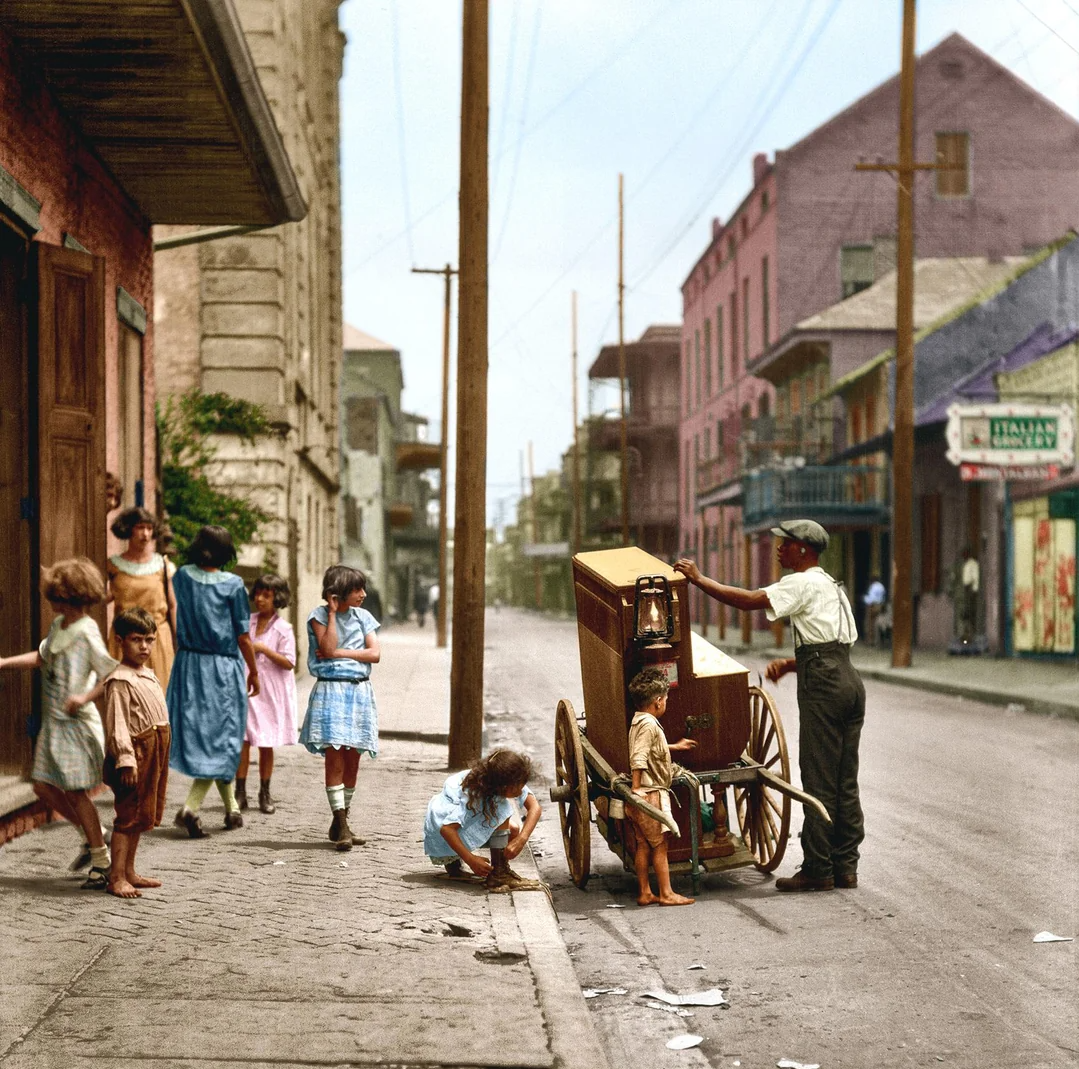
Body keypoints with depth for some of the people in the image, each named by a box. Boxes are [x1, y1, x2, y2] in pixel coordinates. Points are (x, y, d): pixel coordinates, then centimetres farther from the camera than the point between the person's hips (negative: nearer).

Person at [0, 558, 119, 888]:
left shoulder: (86, 632, -17)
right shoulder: (58, 625, 9)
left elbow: (112, 675, -19)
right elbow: (42, 657, 26)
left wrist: (85, 697, -28)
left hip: (76, 723, -9)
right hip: (53, 722, 9)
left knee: (75, 792, -5)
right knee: (44, 786, 11)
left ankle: (102, 863, 4)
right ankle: (94, 836, 26)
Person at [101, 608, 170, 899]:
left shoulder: (149, 676, 14)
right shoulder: (120, 680, -15)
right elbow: (117, 725, -19)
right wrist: (126, 760, -24)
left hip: (155, 752, 9)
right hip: (135, 753, -9)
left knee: (143, 815, 14)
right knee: (130, 815, -8)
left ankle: (129, 871, 23)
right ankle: (116, 877, -6)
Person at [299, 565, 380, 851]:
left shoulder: (362, 617, 12)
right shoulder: (319, 616, 0)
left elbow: (374, 654, 1)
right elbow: (328, 648, -14)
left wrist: (340, 653, -8)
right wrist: (333, 613, -8)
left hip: (359, 692, 4)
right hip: (331, 690, -4)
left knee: (353, 760, 4)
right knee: (335, 757, -12)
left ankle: (340, 824, 13)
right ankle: (341, 827, -14)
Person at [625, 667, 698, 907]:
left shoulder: (638, 722, 15)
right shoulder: (649, 725, -16)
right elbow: (638, 760, -24)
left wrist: (675, 746, 48)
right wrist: (636, 790, -27)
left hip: (644, 796, 9)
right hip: (651, 794, -9)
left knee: (644, 844, 11)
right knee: (660, 844, -4)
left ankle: (644, 893, 15)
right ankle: (666, 894, 0)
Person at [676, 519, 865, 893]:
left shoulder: (803, 583, -5)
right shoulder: (831, 586, 25)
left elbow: (748, 601, -14)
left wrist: (698, 579, -7)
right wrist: (791, 663, 16)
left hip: (823, 686, -9)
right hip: (850, 681, 9)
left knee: (818, 780, -5)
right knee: (845, 782, 9)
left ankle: (817, 869, -3)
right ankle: (845, 866, 11)